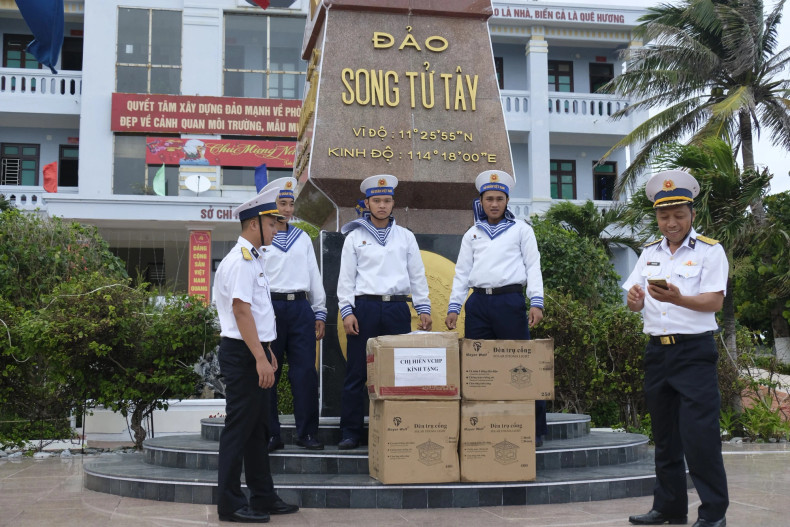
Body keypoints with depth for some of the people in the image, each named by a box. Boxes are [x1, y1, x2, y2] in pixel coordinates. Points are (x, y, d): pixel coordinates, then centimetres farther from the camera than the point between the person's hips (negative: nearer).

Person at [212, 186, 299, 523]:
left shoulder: (253, 258, 15)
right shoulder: (240, 261, -16)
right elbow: (241, 311, -22)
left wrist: (267, 352, 22)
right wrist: (260, 358, -24)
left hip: (254, 352, 10)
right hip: (241, 354, -10)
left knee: (257, 428, 15)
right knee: (239, 429, -3)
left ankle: (263, 497, 25)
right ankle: (230, 505, 7)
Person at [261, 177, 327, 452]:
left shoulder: (302, 238, 17)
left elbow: (314, 277, 17)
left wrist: (320, 314, 12)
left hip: (301, 308, 3)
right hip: (270, 308, -3)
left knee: (305, 371, -1)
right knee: (268, 374, 1)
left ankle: (307, 433, 7)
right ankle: (270, 435, 10)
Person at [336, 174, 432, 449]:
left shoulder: (406, 236, 14)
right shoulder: (355, 237, 8)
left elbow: (417, 275, 14)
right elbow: (346, 277, 4)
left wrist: (423, 308, 6)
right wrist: (347, 311, -5)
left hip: (398, 308, 2)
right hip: (364, 307, -1)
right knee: (357, 372, -1)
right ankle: (350, 432, 6)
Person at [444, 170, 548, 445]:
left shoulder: (521, 229, 9)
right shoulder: (472, 234, 18)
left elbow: (533, 266, 3)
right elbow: (462, 272, 16)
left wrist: (536, 302, -8)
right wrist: (453, 307, 7)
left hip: (510, 300, -3)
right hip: (478, 302, 4)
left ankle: (535, 429, 2)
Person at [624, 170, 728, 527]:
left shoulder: (710, 251, -2)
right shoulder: (650, 253, 14)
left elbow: (714, 302, -13)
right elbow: (634, 302, 11)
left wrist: (677, 298, -30)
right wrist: (634, 300, -13)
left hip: (694, 352, -6)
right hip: (657, 350, 6)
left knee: (699, 435, -9)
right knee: (664, 435, 12)